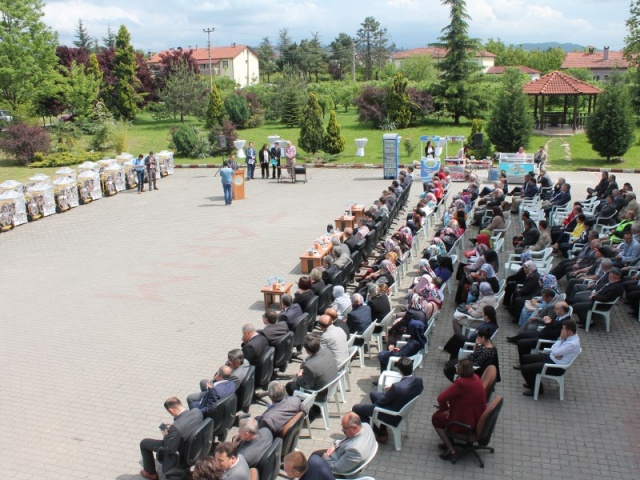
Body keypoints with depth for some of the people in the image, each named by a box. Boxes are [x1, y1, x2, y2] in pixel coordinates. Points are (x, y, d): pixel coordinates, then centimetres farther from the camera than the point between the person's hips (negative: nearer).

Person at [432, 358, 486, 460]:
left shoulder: (461, 383, -29)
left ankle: (450, 450, 12)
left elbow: (441, 398, -26)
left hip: (466, 423, -8)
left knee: (436, 418, 13)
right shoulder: (476, 378, -3)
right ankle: (448, 442, 31)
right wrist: (449, 407, 6)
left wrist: (444, 408, -6)